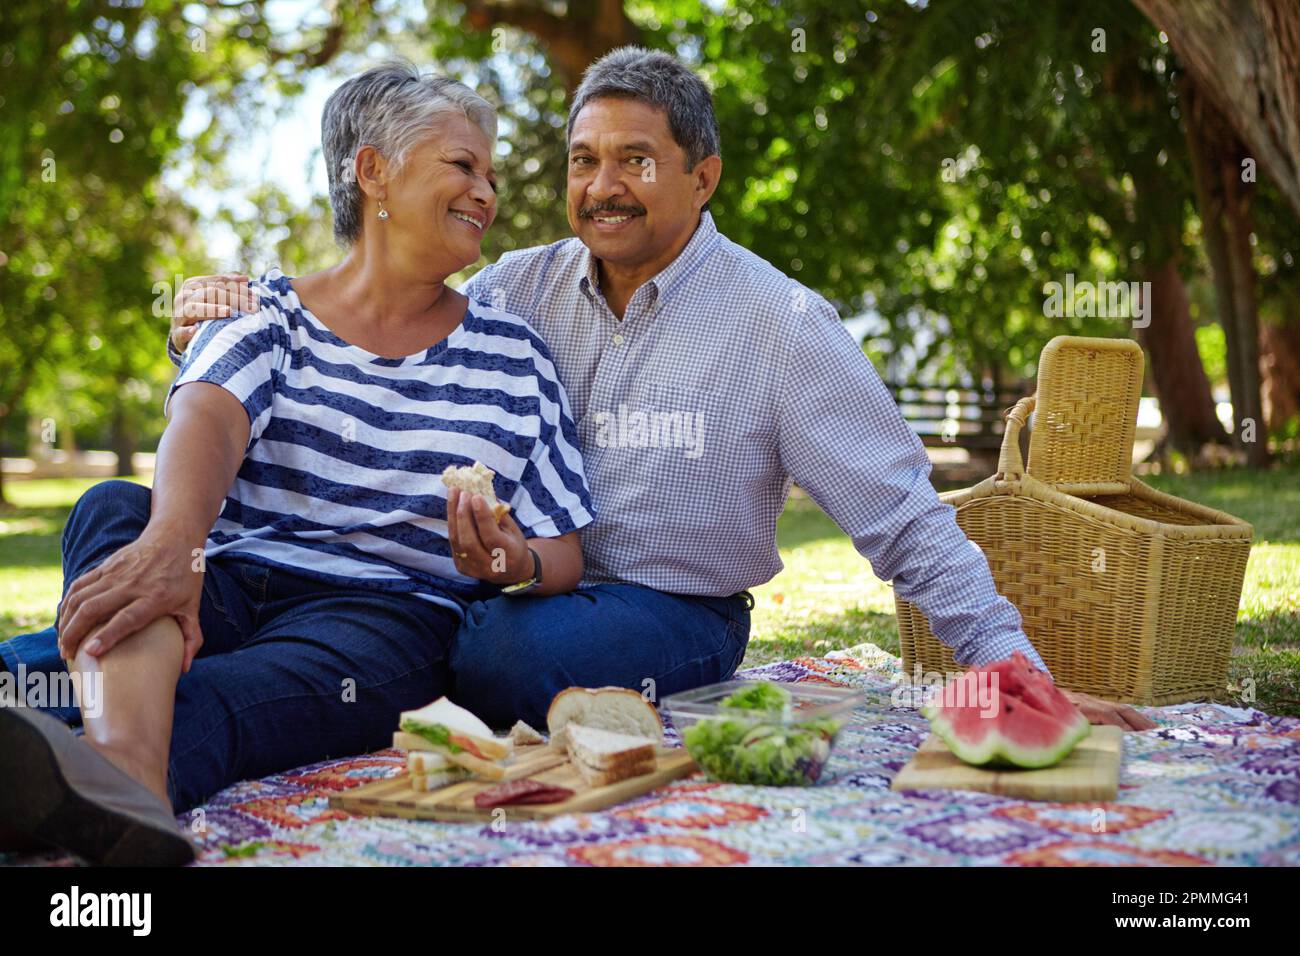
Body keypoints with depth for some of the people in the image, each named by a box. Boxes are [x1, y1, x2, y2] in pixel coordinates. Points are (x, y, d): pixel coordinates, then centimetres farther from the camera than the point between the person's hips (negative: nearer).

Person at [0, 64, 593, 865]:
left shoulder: (513, 354, 15)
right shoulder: (268, 311, 13)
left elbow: (563, 553, 11)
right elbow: (208, 417, -11)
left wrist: (517, 564, -16)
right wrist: (172, 543, -34)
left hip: (385, 612, -1)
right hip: (224, 586, 1)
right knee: (116, 508, -31)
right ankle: (123, 750, -60)